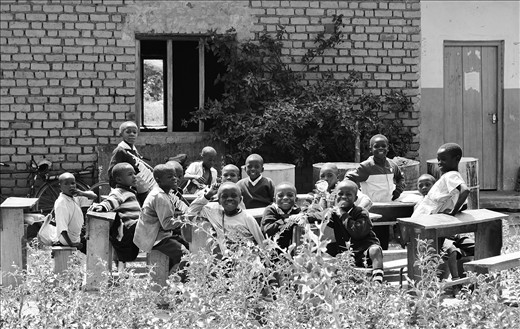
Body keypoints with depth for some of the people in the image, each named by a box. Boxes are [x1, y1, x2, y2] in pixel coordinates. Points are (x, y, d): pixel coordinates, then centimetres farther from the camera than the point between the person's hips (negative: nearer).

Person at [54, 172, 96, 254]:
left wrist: (82, 193, -19)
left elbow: (93, 196, 0)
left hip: (78, 234, 9)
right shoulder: (61, 203, -27)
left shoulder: (75, 196, -3)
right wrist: (71, 244, -33)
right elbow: (62, 228, -32)